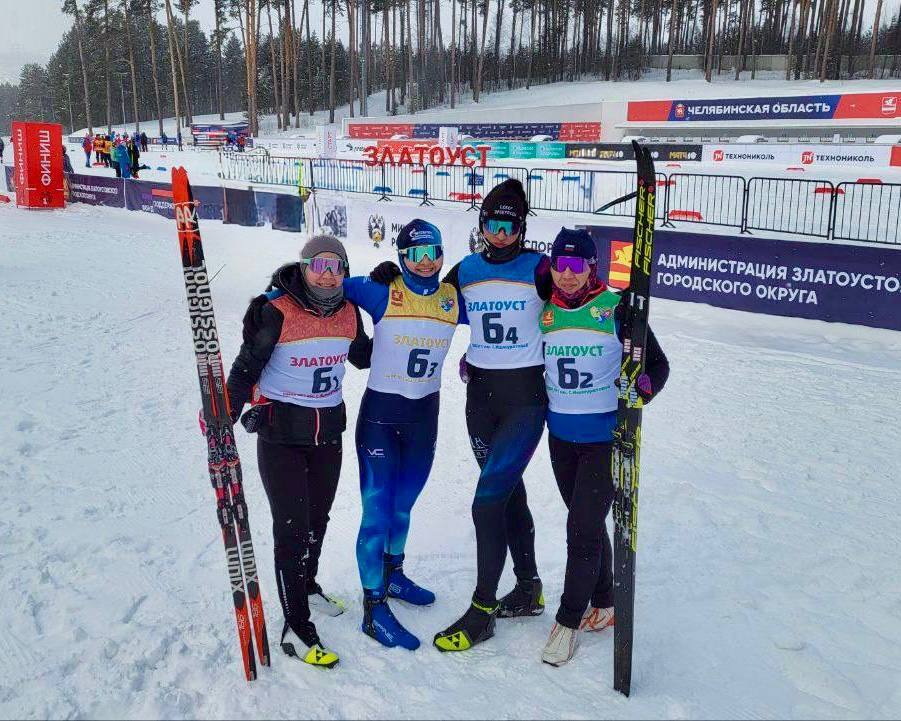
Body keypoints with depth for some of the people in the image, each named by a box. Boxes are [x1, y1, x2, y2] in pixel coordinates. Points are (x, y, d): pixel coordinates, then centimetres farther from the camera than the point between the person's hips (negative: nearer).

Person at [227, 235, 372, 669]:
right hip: (280, 433, -5)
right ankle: (296, 630, 2)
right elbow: (247, 366, -11)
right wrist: (225, 412, -23)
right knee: (292, 526, -6)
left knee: (318, 517, 20)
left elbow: (363, 356, 18)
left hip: (329, 430, 6)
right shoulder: (276, 311, -16)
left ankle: (307, 585, 45)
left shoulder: (348, 312, 0)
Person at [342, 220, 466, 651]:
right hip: (380, 413, -4)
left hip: (424, 416, 4)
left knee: (403, 504, 19)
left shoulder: (453, 300, 1)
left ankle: (392, 574, 41)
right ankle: (374, 608, 7)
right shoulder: (382, 294, -11)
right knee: (378, 510, -4)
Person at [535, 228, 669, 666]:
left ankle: (568, 621, 12)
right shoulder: (543, 312, 2)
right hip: (561, 437, 5)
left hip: (606, 437, -4)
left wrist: (644, 387, -27)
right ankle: (603, 605, 35)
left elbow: (657, 362, -6)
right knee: (587, 524, 17)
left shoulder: (616, 307, -10)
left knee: (583, 529, -6)